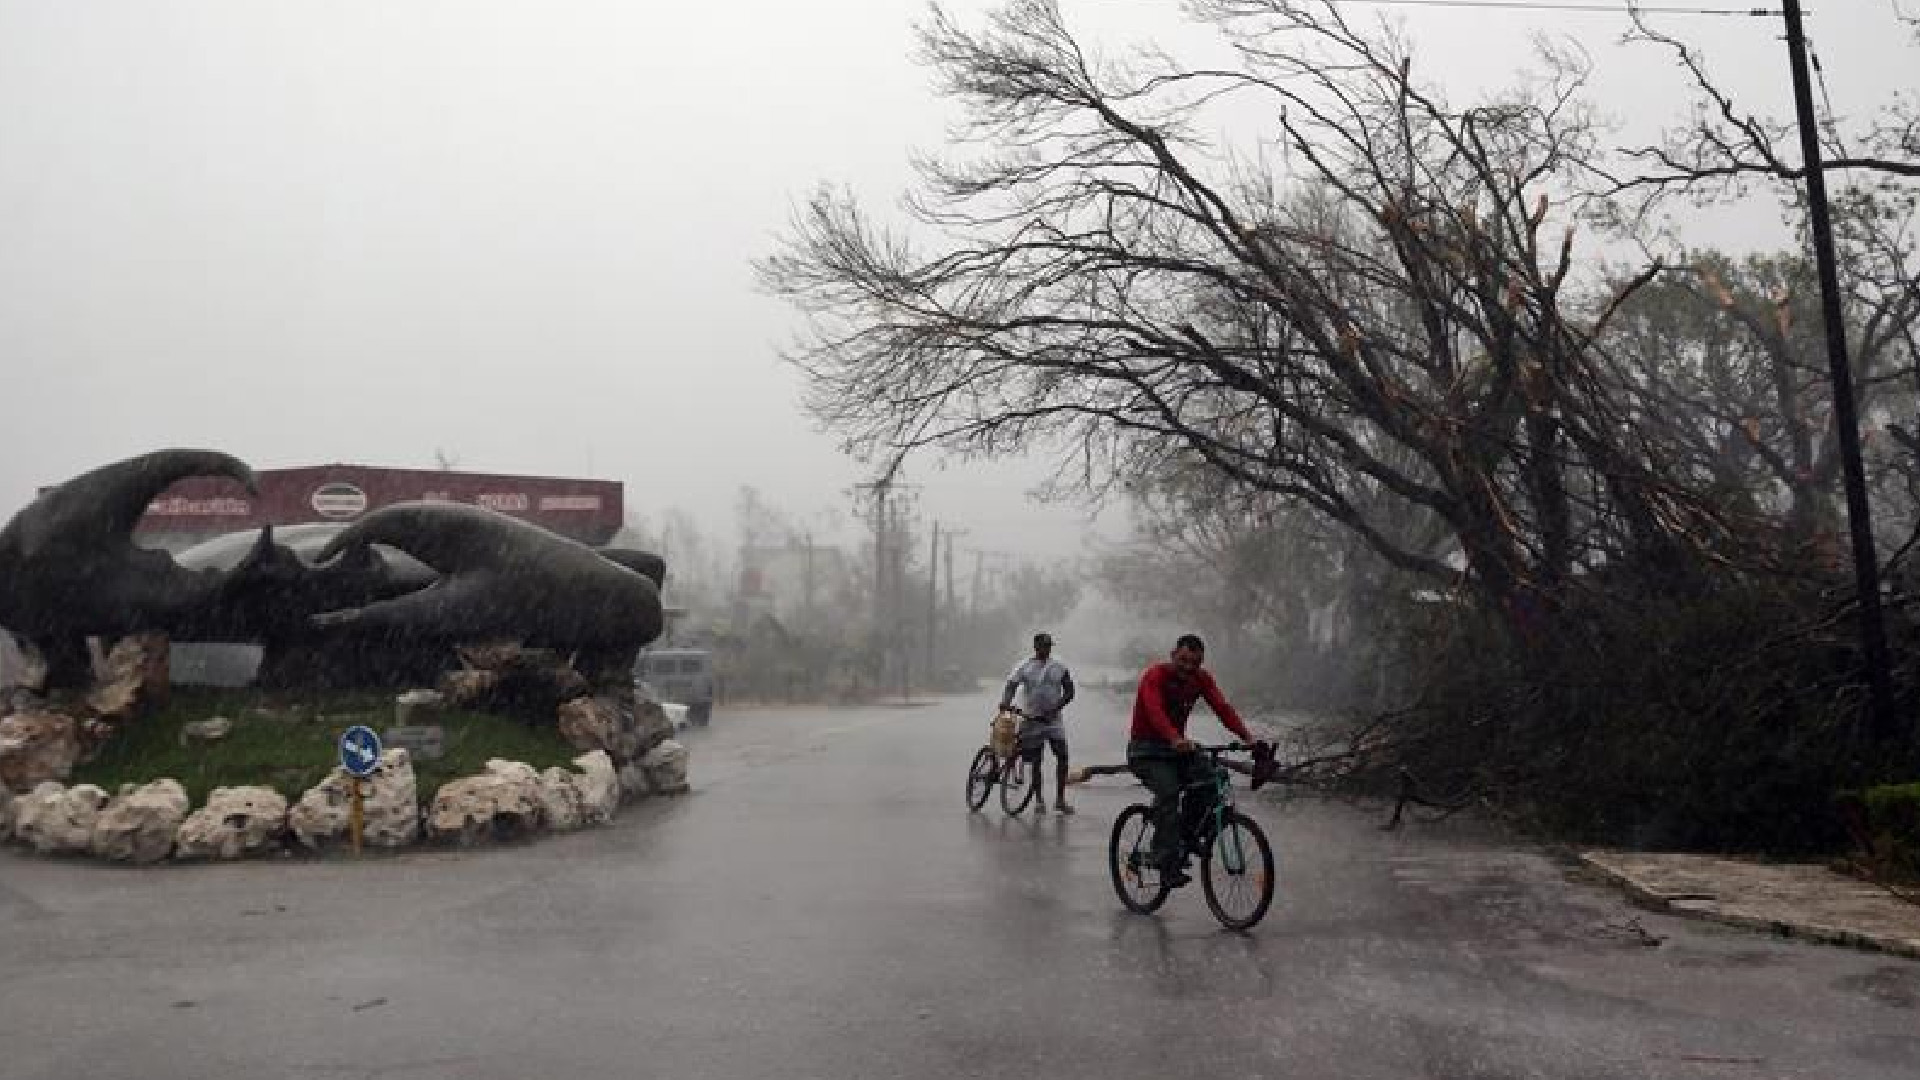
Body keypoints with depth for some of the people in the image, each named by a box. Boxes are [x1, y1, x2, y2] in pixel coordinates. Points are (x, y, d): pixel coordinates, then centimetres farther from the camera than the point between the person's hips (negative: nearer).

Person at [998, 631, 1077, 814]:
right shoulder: (1024, 667, 0)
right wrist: (1004, 704, -25)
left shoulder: (1060, 668, 5)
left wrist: (1055, 708, -12)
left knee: (1062, 756, -8)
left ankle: (1060, 799, 3)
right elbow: (1011, 687, -7)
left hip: (1053, 719, 1)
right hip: (1033, 720, -1)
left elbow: (1069, 692, 2)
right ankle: (1039, 800, 14)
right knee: (1035, 761, 3)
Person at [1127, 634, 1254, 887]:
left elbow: (1222, 707, -16)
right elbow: (1155, 711, -38)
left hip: (1177, 747, 6)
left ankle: (1182, 839, -3)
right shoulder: (1155, 676, -20)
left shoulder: (1202, 679, -2)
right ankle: (1168, 864, -28)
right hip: (1145, 751, -6)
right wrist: (1176, 739, -57)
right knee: (1168, 791, -30)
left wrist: (1246, 736, -33)